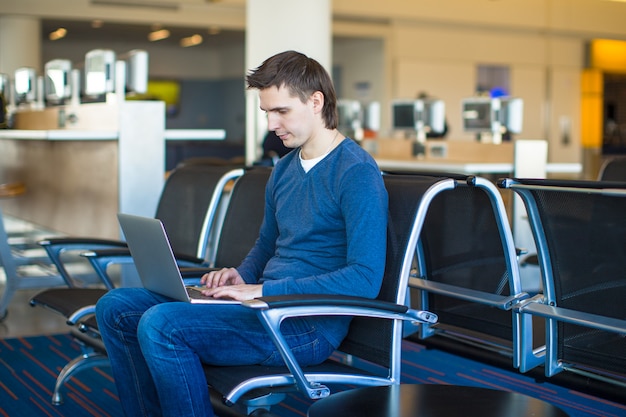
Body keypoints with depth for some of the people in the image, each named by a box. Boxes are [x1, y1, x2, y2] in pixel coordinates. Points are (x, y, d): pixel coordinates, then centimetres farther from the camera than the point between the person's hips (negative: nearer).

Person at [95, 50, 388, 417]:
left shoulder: (357, 173, -13)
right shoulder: (284, 170, 15)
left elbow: (365, 279, -21)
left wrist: (264, 290, -21)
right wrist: (241, 275, 6)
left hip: (309, 324, -9)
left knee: (160, 324, -27)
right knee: (116, 308, 1)